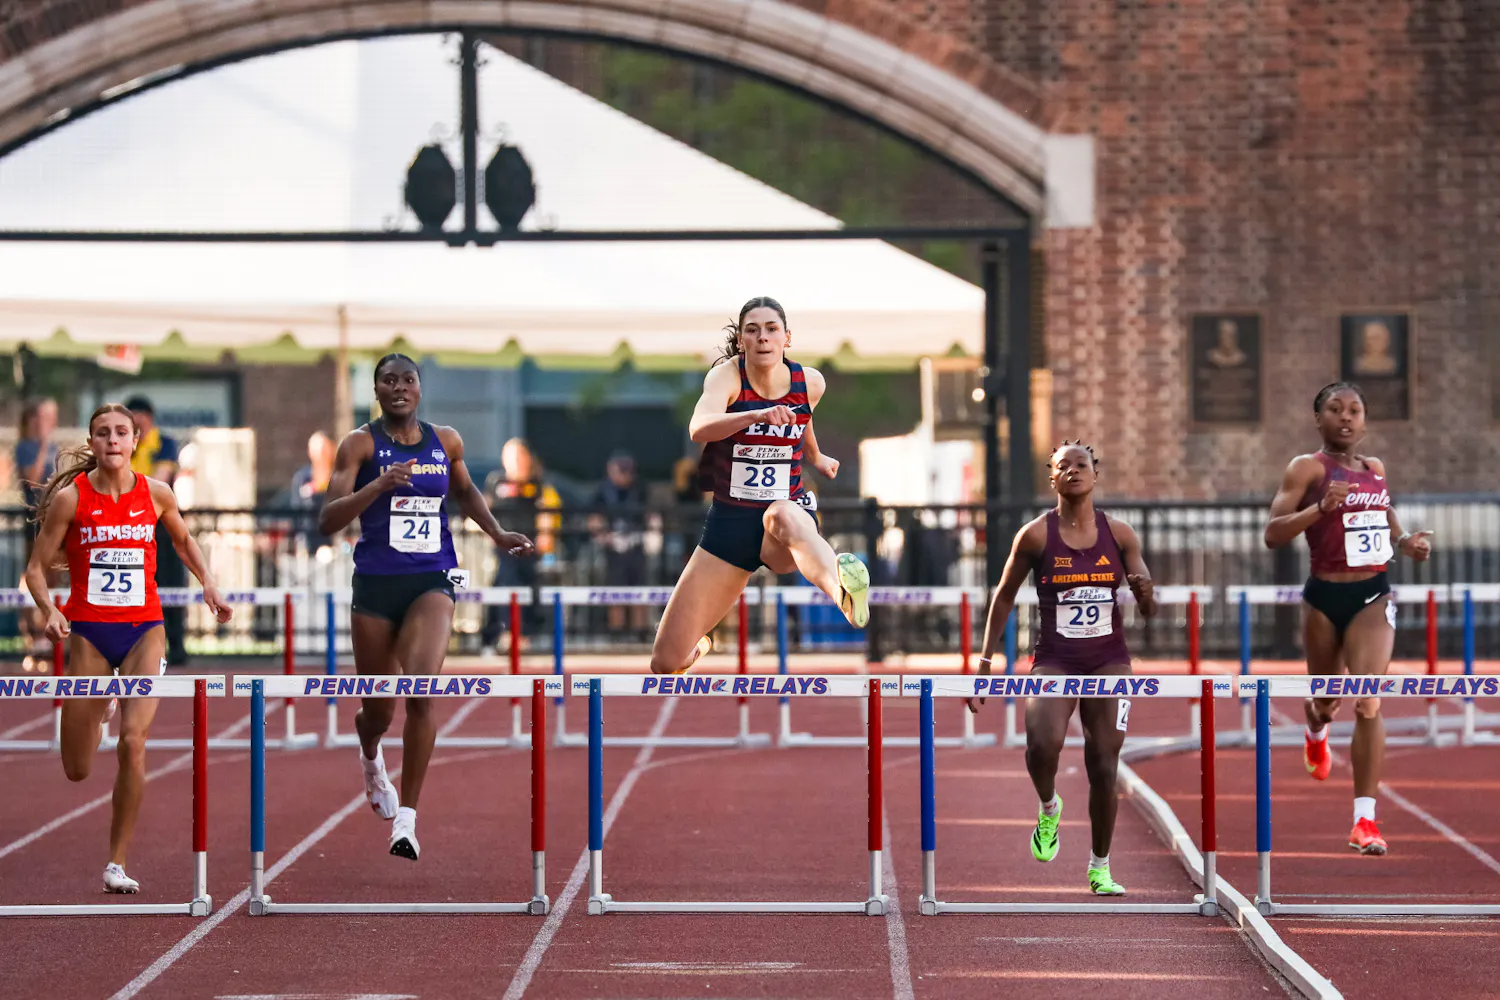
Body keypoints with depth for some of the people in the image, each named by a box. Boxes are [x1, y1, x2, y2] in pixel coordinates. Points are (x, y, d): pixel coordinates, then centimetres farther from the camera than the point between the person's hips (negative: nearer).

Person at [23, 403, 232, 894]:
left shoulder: (156, 494, 0)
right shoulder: (70, 498, -6)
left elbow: (183, 540, 20)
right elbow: (36, 567, -2)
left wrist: (208, 583, 5)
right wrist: (50, 610, -20)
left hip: (143, 631, 0)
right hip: (87, 632, 0)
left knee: (133, 742, -19)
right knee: (77, 770, 6)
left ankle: (117, 864, -6)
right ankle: (99, 705, 45)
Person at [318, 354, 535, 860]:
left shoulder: (446, 441, 7)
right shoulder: (361, 443, -4)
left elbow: (465, 492, 29)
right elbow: (327, 521, -12)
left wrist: (498, 533, 15)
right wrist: (379, 485, -25)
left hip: (432, 581, 1)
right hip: (376, 583, -1)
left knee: (421, 687, -23)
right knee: (378, 709, 10)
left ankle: (406, 817, -16)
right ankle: (370, 758, 50)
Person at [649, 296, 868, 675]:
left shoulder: (811, 382, -2)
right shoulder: (727, 375, -12)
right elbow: (699, 428, -34)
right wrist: (759, 416, -50)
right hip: (729, 520, 1)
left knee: (785, 516, -43)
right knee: (667, 661, -2)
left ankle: (843, 590, -77)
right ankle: (701, 642, 39)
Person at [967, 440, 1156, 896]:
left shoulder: (1120, 533, 2)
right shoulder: (1037, 535, -3)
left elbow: (1149, 610, 6)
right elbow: (1004, 597, 6)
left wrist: (1146, 594, -19)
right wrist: (985, 661, 2)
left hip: (1109, 661, 2)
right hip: (1055, 660, -2)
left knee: (1104, 768, 2)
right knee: (1043, 743, -27)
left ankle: (1100, 867, 20)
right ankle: (1049, 809, 6)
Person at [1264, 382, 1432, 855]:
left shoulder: (1376, 469, 9)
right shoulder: (1307, 468, -5)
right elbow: (1273, 534, -14)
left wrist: (1408, 543, 5)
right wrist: (1321, 507, -28)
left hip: (1373, 597, 2)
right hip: (1325, 597, -2)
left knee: (1368, 705, -13)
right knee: (1328, 701, 17)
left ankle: (1365, 820, -11)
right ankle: (1316, 729, 58)